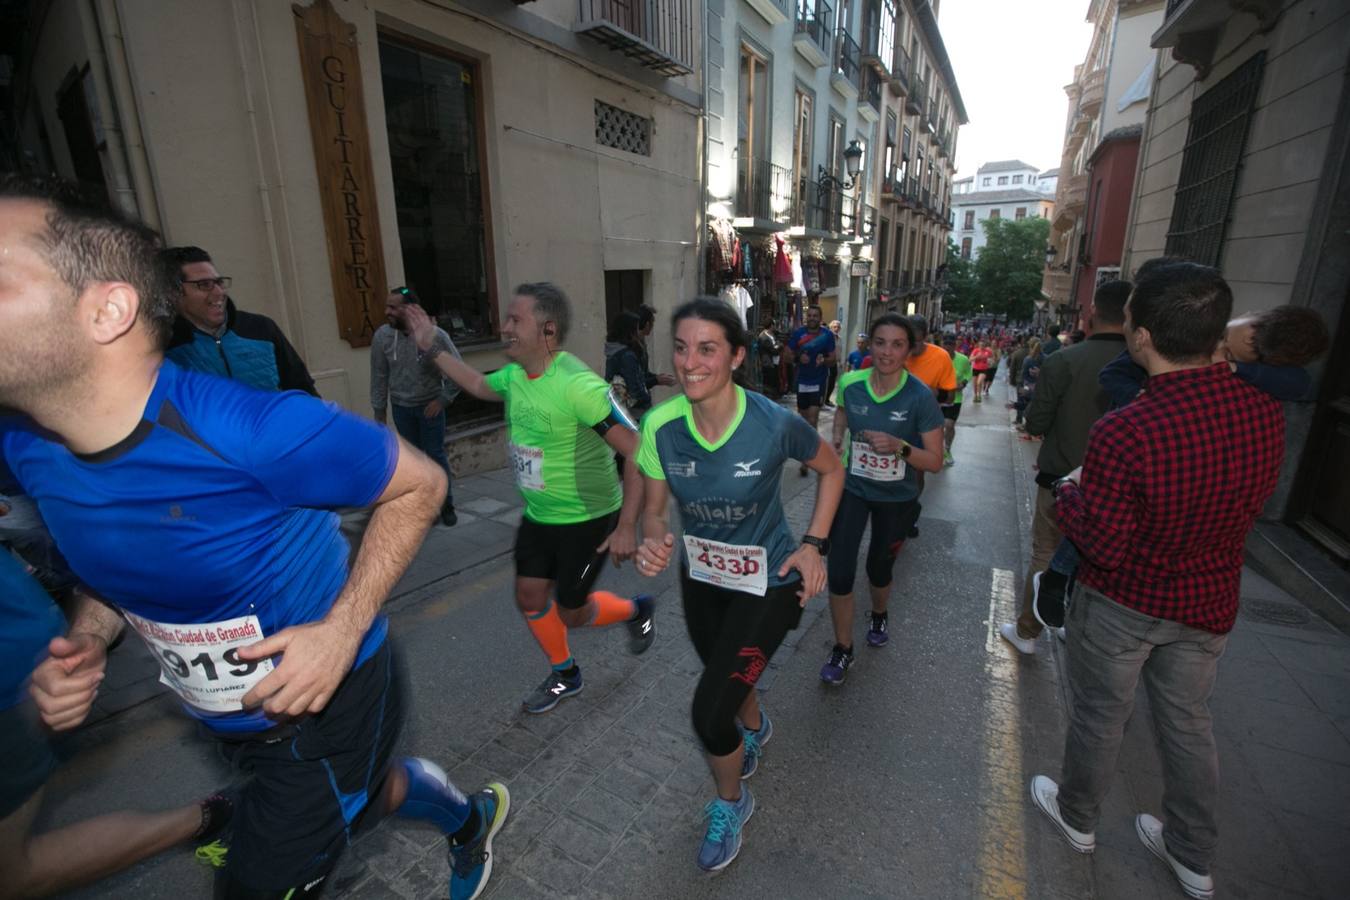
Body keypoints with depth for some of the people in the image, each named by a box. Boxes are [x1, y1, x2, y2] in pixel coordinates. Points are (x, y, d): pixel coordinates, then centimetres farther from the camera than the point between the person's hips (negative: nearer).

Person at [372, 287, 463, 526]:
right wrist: (379, 412, 3)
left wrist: (443, 399, -13)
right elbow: (379, 376, -1)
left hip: (430, 405, -2)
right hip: (401, 407, 3)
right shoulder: (382, 336, -11)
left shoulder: (436, 336, -19)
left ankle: (447, 505, 17)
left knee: (436, 455, 2)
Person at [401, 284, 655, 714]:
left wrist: (627, 526, -29)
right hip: (538, 515, 8)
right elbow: (479, 385, 21)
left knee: (572, 613, 7)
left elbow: (638, 453, -29)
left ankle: (636, 610, 37)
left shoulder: (578, 385, -29)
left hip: (588, 520, -7)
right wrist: (431, 348, 20)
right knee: (530, 598, 14)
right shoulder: (514, 376, -4)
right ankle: (564, 675, 39)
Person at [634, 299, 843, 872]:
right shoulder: (660, 426, -20)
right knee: (727, 675, 28)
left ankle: (731, 804, 30)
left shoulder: (774, 424, -26)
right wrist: (653, 541, -30)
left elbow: (831, 470, -6)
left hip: (768, 582, -4)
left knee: (710, 714, -7)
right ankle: (755, 727, 67)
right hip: (701, 577, 4)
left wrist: (813, 544, -13)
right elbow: (654, 508, -8)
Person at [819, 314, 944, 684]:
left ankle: (879, 615, 54)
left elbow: (935, 461, -16)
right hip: (852, 489, 1)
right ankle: (843, 648, 16)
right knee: (839, 571, -7)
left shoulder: (920, 397, -20)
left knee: (879, 568, 19)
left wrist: (899, 447, -32)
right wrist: (837, 440, -4)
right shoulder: (851, 384, -13)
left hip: (896, 498, -1)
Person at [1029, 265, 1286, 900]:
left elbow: (1103, 547, -22)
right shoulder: (1264, 412, -12)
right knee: (1188, 722, 23)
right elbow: (1246, 506, 3)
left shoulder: (1122, 432, -32)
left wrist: (1069, 492, -7)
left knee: (1100, 715, 17)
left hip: (1123, 601, -5)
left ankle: (1077, 819, 42)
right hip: (1209, 601, 5)